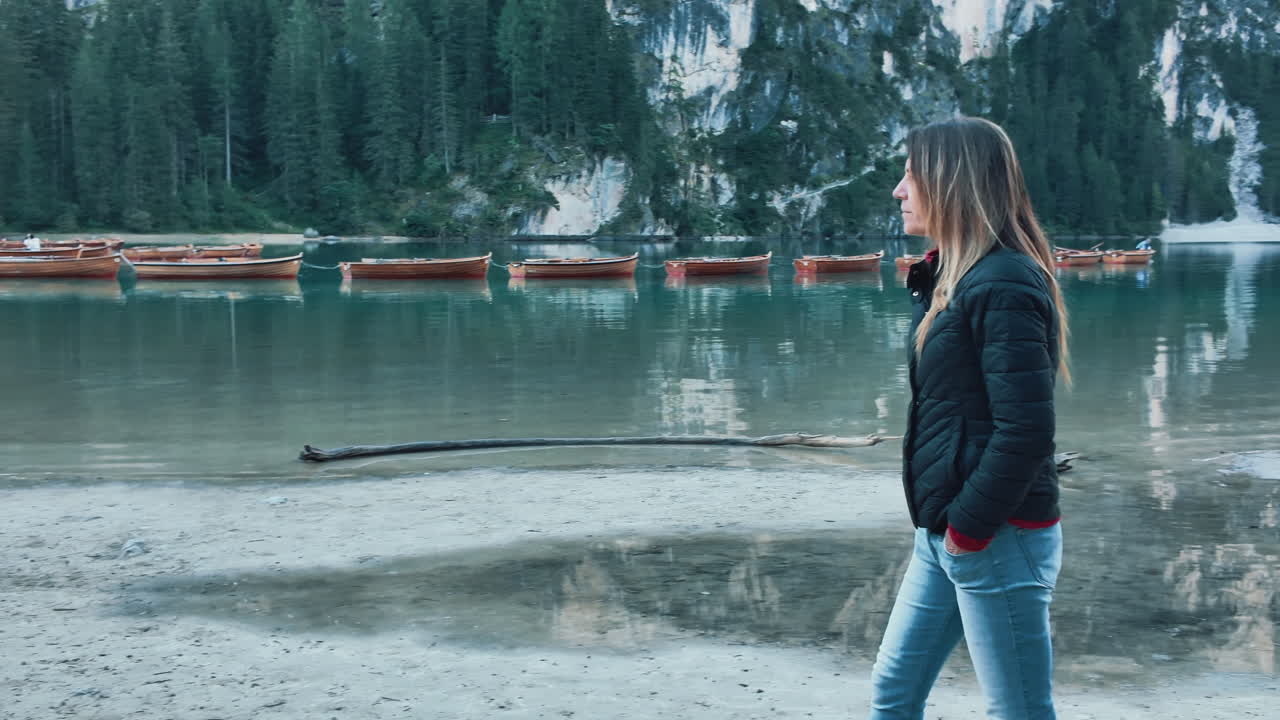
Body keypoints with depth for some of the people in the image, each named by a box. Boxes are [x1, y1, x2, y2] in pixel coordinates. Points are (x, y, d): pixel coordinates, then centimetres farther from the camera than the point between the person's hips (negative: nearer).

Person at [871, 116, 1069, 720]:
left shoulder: (1003, 286, -19)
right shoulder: (956, 279, 12)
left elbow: (1026, 429, -23)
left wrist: (970, 524, -16)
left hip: (996, 539, -10)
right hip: (945, 535, 10)